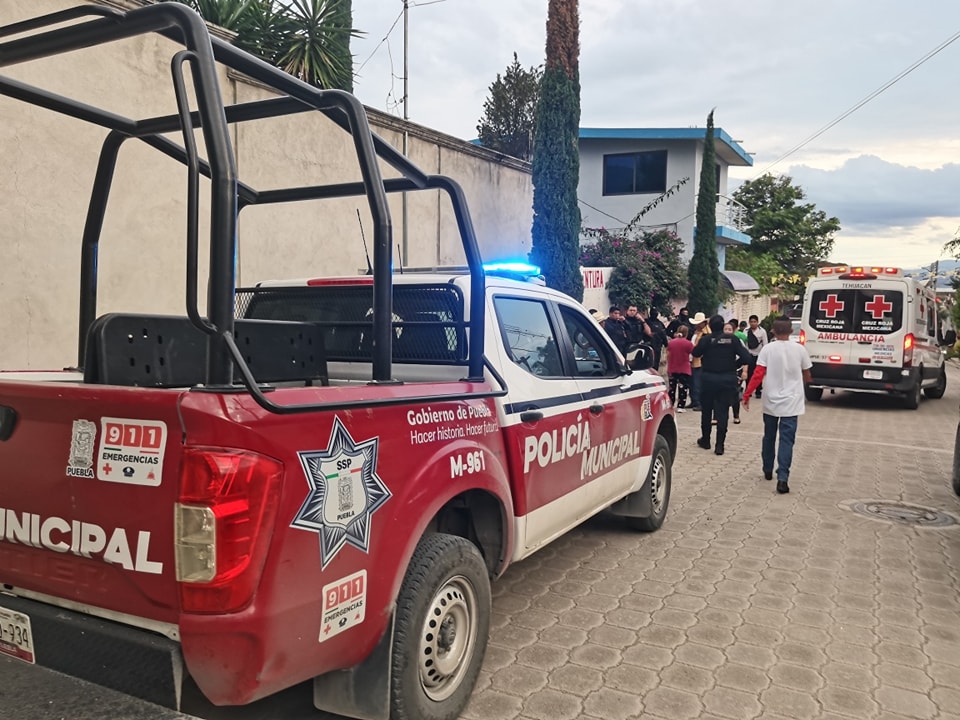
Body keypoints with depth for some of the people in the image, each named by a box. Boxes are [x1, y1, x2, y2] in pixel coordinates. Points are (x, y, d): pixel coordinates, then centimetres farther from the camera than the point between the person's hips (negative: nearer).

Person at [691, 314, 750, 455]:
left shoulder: (706, 339, -9)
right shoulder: (732, 339, -5)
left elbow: (695, 353, 3)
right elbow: (746, 357, -8)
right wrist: (733, 363, 7)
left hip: (708, 379, -1)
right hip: (727, 379, 1)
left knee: (706, 410, 16)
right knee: (723, 412, 5)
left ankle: (705, 440, 26)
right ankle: (719, 445, 2)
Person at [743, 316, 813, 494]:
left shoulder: (767, 349, -7)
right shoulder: (799, 349, -4)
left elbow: (758, 374, -12)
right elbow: (806, 376, 8)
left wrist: (747, 395, -5)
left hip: (771, 401, 1)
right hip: (791, 403, -1)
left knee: (769, 437, 18)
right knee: (786, 440, -2)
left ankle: (768, 471, 31)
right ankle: (782, 478, -13)